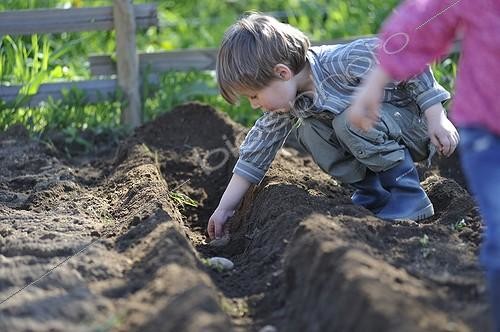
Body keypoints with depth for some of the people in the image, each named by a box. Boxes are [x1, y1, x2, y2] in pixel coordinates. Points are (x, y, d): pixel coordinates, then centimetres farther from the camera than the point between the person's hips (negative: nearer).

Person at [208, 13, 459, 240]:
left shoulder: (346, 61, -32)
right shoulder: (287, 95, -8)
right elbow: (259, 147, -1)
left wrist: (436, 118, -25)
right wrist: (225, 208, -1)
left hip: (418, 124, -7)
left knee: (351, 120, -31)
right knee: (309, 133, -12)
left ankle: (409, 197, -19)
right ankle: (374, 195, -1)